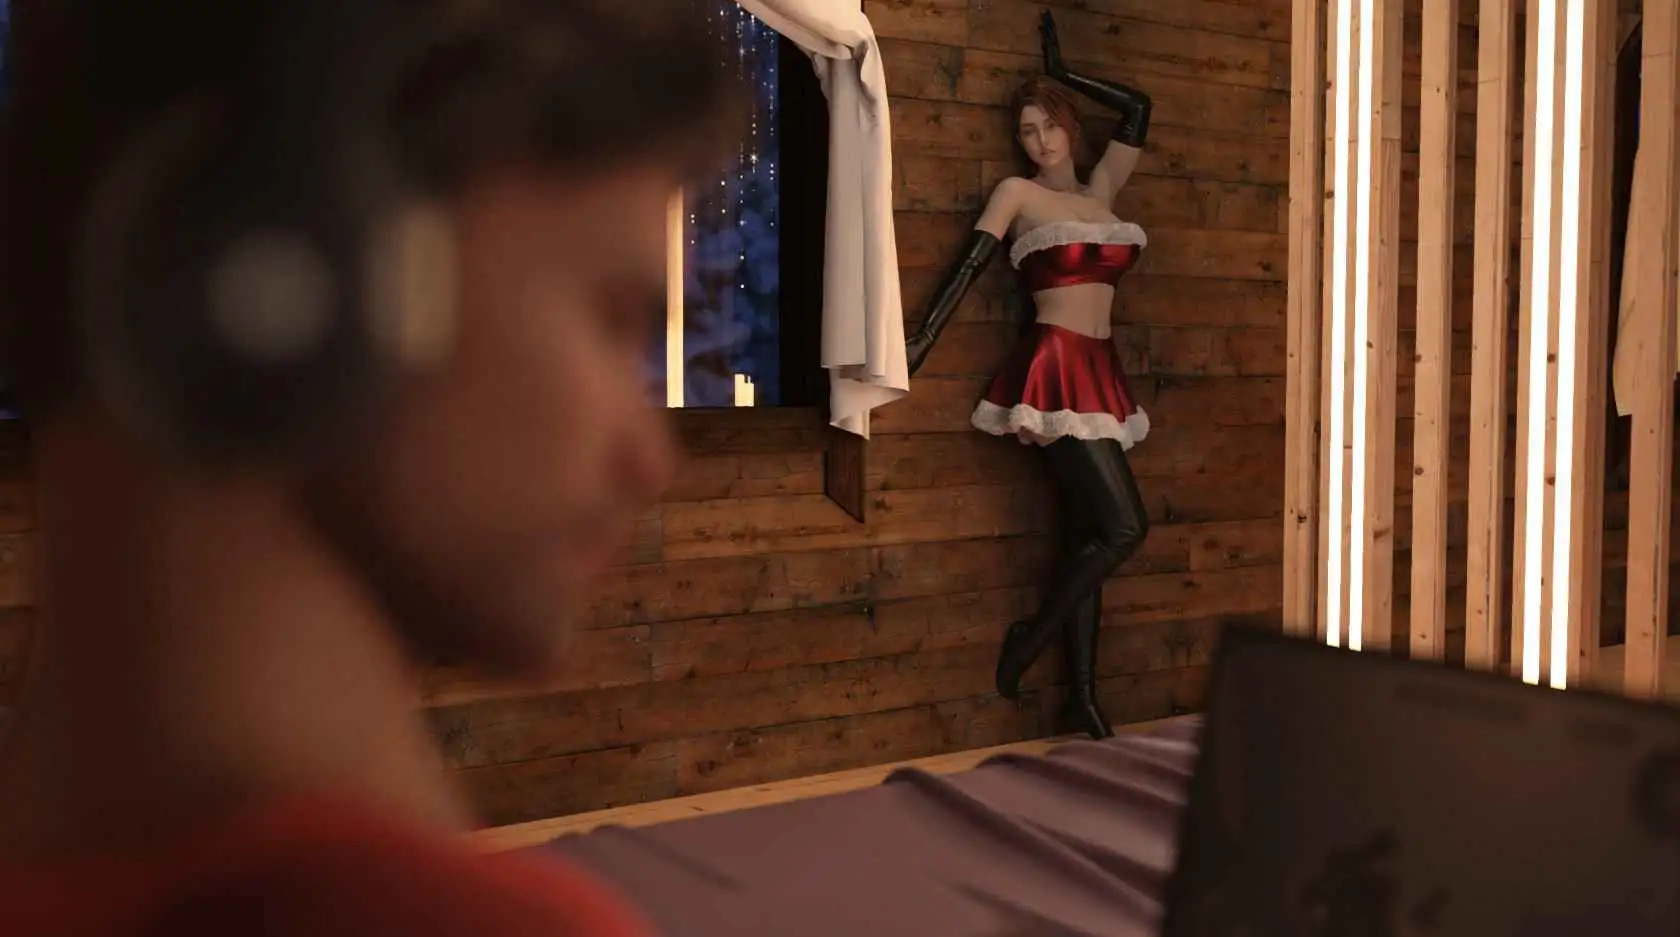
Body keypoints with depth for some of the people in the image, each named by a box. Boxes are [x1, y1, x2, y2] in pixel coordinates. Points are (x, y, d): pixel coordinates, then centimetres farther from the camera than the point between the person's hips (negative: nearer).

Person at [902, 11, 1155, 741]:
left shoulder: (1100, 189, 16)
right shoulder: (1018, 193, 2)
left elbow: (1137, 109, 25)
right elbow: (969, 266, -4)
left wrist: (1062, 76, 27)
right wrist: (922, 339, -12)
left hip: (1099, 375, 6)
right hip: (1055, 374, -6)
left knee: (1086, 535, 6)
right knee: (1125, 526, -12)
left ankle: (1082, 695, 11)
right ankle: (1031, 638, 5)